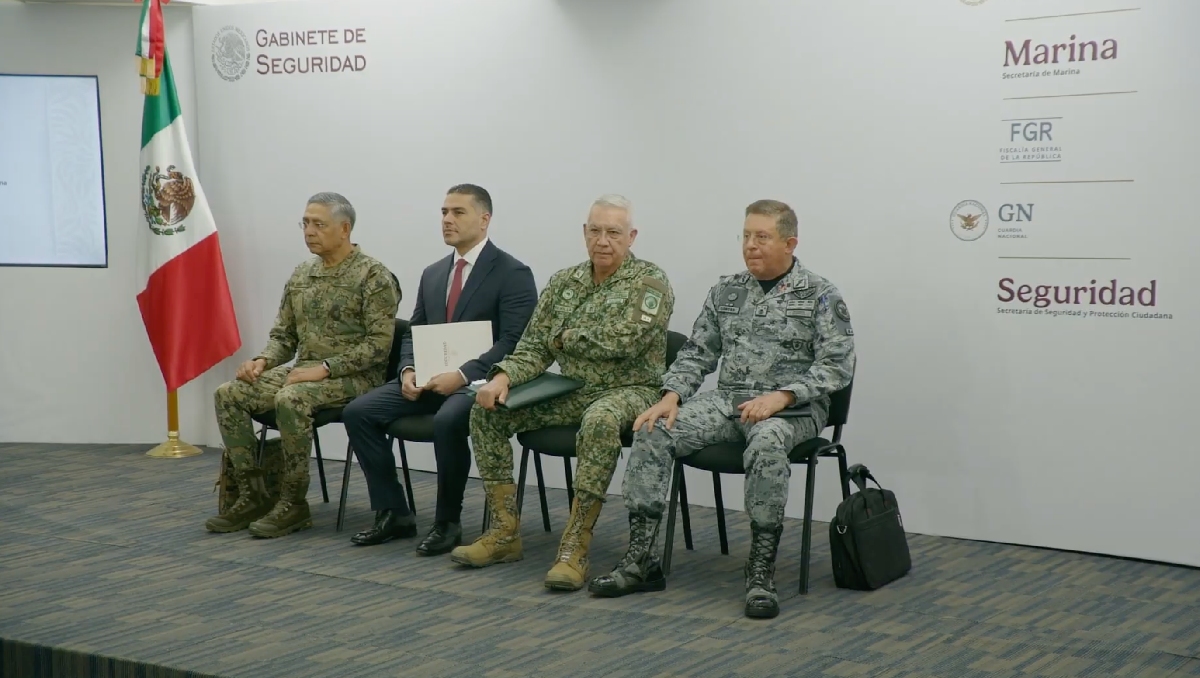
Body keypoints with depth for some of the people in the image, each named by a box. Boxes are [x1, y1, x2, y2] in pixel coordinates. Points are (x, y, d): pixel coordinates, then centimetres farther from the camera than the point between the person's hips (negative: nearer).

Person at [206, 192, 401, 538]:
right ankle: (252, 495, -8)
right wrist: (262, 361, -5)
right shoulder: (300, 276, 12)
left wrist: (323, 368, -23)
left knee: (290, 400, -35)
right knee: (228, 394, -11)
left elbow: (379, 343, -16)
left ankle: (293, 503, -20)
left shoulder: (374, 276, -10)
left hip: (353, 377, -7)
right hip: (303, 369, 7)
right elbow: (283, 335, 17)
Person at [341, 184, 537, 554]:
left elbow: (513, 343, -14)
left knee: (447, 421, -37)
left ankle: (447, 522, -18)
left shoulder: (513, 274, -5)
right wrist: (408, 371, -3)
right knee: (358, 412, -11)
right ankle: (393, 513, -4)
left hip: (478, 381, -7)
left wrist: (462, 375, -24)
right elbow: (413, 333, 19)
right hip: (430, 378, 7)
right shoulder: (433, 274, 17)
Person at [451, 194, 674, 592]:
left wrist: (565, 337, -6)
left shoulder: (650, 282, -7)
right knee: (487, 409, -9)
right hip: (571, 392, 6)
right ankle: (505, 533, -6)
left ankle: (575, 548, -34)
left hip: (628, 391, -6)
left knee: (600, 422, -41)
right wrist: (504, 376, -14)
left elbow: (621, 341, -21)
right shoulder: (564, 282, 10)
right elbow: (535, 346, 7)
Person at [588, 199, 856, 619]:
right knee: (652, 432, -19)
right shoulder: (726, 291, 13)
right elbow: (696, 353, 13)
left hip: (791, 408, -5)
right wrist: (670, 397, -6)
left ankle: (761, 572, -29)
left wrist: (780, 396, -23)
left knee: (767, 443, -40)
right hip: (727, 400, 5)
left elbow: (838, 366, -10)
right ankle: (640, 560, -16)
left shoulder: (820, 296, -1)